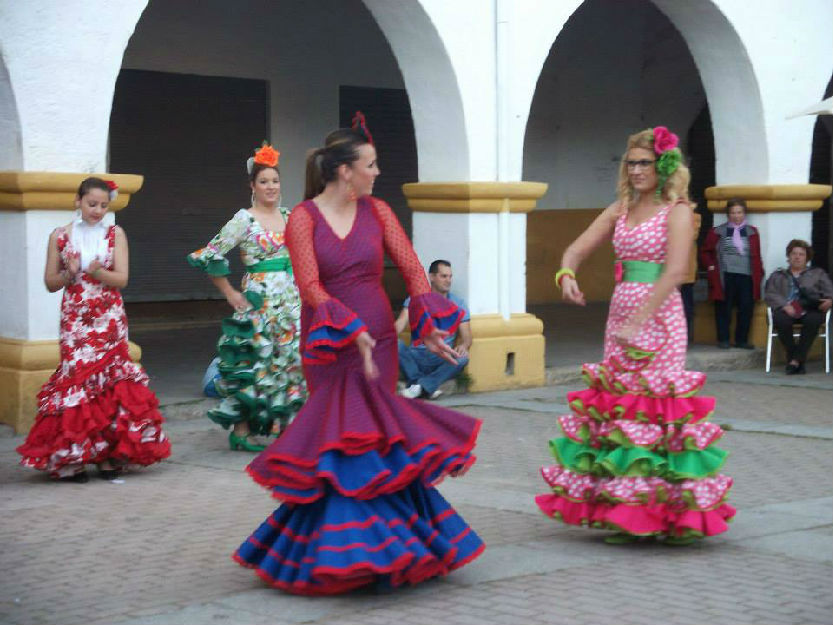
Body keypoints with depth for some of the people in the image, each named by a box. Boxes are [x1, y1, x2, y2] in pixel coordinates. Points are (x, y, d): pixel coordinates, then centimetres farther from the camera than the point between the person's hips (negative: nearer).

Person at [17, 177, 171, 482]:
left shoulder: (115, 234, 6)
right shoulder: (60, 236, 5)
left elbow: (122, 279, -2)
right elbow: (50, 283, 6)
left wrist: (98, 272, -21)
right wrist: (69, 273, -13)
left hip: (109, 320, 1)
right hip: (75, 320, -1)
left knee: (111, 380, -6)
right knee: (76, 379, -7)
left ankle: (110, 455, 3)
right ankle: (70, 459, 0)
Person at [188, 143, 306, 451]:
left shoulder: (288, 216, 10)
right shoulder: (244, 220, -7)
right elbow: (209, 256, -10)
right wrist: (230, 293, -7)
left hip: (291, 297, 6)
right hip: (259, 299, -6)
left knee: (292, 357, 4)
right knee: (255, 362, -5)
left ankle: (287, 424, 14)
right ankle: (240, 430, 1)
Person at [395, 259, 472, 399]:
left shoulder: (458, 304, 10)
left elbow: (466, 337, 5)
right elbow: (400, 324, -6)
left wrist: (463, 345, -21)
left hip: (442, 359, 0)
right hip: (417, 355, 0)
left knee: (462, 358, -32)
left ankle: (420, 385, -31)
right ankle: (429, 388, -29)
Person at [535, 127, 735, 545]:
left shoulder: (676, 210, -5)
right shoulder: (621, 209, 14)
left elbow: (675, 272, -17)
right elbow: (578, 248, 12)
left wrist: (637, 321, -22)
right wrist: (567, 275, -12)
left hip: (658, 316, -6)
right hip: (621, 311, 7)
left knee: (655, 406, -9)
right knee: (616, 404, 6)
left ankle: (674, 512, 0)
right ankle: (624, 511, 13)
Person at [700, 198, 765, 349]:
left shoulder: (752, 232, 11)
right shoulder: (718, 232, 4)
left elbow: (757, 256, 13)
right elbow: (705, 252, 11)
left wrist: (758, 274, 5)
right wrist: (711, 267, -1)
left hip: (747, 277, 2)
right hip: (725, 278, -2)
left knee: (746, 309, 1)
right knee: (724, 310, 0)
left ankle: (742, 340, 11)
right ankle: (723, 340, 9)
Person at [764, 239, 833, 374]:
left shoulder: (818, 273, 28)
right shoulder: (777, 275, 26)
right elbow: (769, 294, 10)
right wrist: (784, 305, -11)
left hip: (810, 310, 0)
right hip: (786, 310, 0)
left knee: (813, 320, -37)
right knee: (781, 320, -37)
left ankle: (795, 361, -34)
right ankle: (798, 362, -27)